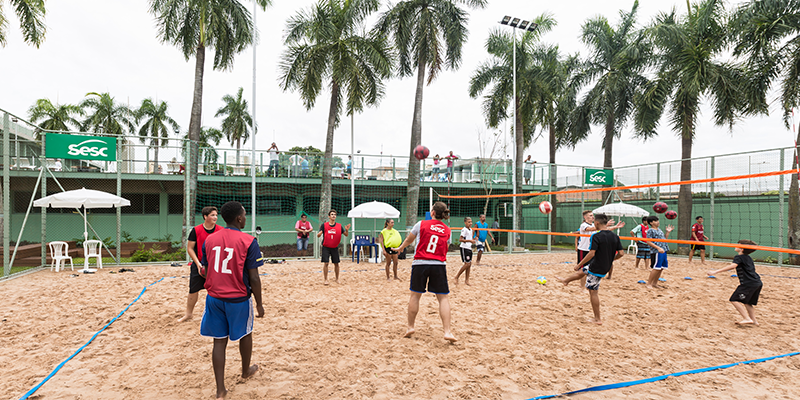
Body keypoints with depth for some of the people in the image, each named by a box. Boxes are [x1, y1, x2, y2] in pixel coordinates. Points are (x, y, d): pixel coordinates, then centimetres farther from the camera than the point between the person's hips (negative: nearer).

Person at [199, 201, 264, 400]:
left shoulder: (209, 240, 1)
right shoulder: (248, 241, -15)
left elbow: (206, 271, 9)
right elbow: (254, 278, -15)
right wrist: (259, 304, -5)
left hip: (214, 298, 4)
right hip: (238, 299, -4)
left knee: (219, 340, 11)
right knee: (245, 334, 21)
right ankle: (246, 370, 42)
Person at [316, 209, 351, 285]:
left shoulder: (339, 226, 1)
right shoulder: (324, 225, -3)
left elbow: (346, 234, 4)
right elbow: (318, 235, -4)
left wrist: (347, 230, -17)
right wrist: (319, 233, -27)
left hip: (335, 248, 2)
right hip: (326, 247, -2)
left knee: (336, 263, 5)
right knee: (325, 263, -7)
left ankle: (337, 279, 21)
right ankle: (326, 280, 5)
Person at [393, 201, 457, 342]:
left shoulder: (421, 224, 1)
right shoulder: (447, 230, 6)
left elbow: (409, 239, 15)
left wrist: (401, 247, 36)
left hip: (420, 263, 0)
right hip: (439, 265, 1)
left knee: (415, 295, 14)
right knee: (443, 298, 4)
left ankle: (410, 327, 22)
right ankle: (447, 331, -2)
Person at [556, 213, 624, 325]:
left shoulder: (596, 236, -20)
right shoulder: (615, 236, 0)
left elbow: (591, 254, -24)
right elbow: (621, 253, 2)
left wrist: (579, 265, -14)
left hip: (596, 269, -7)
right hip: (606, 267, 7)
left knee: (593, 292, 6)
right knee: (582, 271, 28)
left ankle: (597, 319, 13)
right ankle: (566, 280, 52)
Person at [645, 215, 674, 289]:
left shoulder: (659, 230, 21)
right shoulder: (650, 230, -5)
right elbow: (649, 242, -12)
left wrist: (668, 232, 17)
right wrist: (658, 248, -21)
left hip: (663, 251, 9)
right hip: (656, 252, -9)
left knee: (661, 268, 10)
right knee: (656, 268, -10)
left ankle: (655, 283, 20)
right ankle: (649, 284, -3)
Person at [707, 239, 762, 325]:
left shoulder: (739, 258, -9)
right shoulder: (748, 258, 19)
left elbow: (732, 266, -27)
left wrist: (716, 272, -33)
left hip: (748, 283, -10)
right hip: (758, 282, 10)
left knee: (735, 300, -9)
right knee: (747, 302, 20)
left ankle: (747, 319, -12)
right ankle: (754, 321, 23)